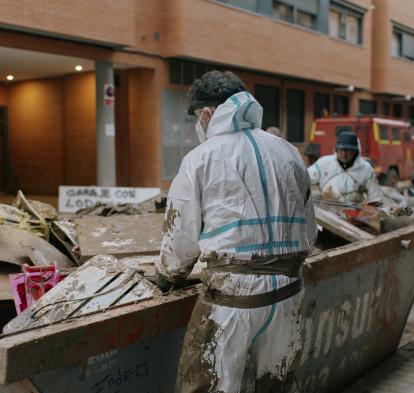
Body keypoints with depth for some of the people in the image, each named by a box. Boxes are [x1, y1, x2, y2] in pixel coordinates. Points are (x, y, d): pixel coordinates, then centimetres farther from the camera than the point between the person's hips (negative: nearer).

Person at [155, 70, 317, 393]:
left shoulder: (201, 159, -3)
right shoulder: (289, 153, 10)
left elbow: (181, 233, 3)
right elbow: (309, 230, 14)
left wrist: (168, 274, 21)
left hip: (232, 293, -5)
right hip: (288, 293, 6)